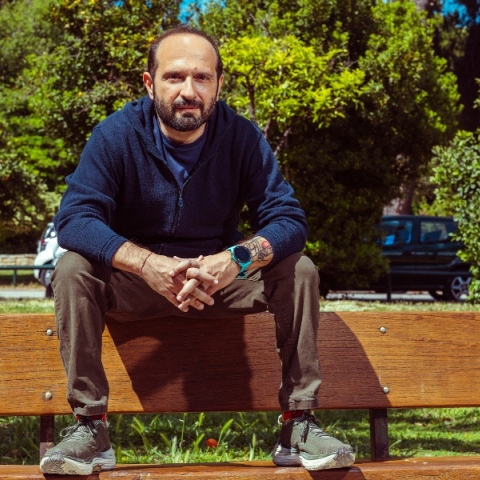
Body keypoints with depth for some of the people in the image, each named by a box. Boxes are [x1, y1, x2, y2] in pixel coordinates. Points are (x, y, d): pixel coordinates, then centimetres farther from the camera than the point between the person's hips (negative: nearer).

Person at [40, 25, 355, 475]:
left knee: (299, 270, -21)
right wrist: (147, 264, -41)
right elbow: (74, 218, -24)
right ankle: (89, 428, -27)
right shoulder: (116, 134, -14)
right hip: (135, 285, -1)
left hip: (220, 280, 1)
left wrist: (237, 259, -38)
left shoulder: (242, 137, -10)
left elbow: (287, 219, -15)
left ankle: (297, 426, -18)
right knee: (72, 269, -29)